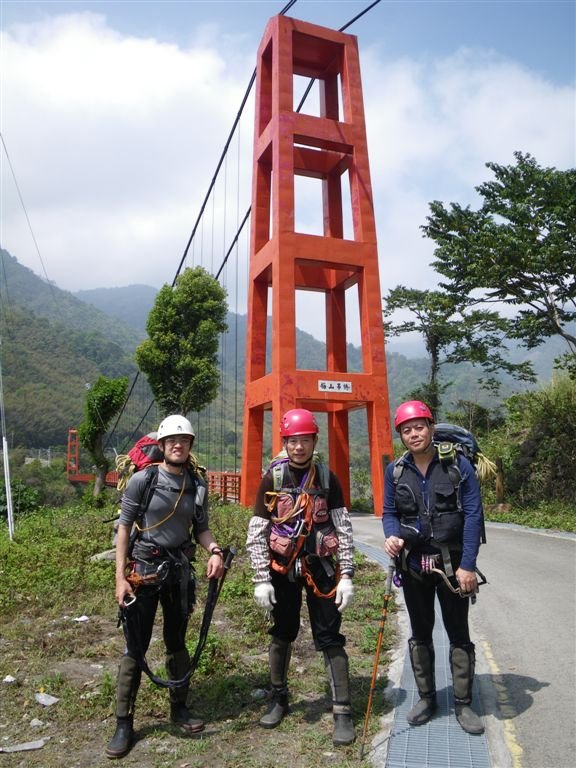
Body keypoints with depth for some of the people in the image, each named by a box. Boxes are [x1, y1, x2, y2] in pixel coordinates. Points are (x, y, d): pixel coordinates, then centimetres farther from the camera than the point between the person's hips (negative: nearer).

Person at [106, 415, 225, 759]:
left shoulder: (198, 485, -1)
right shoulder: (142, 480, -11)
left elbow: (201, 528, 7)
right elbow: (124, 527, -7)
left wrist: (215, 551, -13)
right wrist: (120, 577, -10)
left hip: (180, 570, 3)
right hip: (144, 569, -3)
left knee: (177, 642, 17)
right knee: (135, 648, 4)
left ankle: (180, 708, 35)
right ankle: (124, 723, 21)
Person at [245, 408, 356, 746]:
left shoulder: (327, 478, -3)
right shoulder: (272, 479, -4)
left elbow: (344, 529, -1)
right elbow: (257, 533, -3)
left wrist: (346, 575, -6)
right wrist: (262, 579, -7)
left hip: (321, 567, 0)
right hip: (283, 568, 1)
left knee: (330, 639, 2)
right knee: (282, 634, 15)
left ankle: (343, 711, 15)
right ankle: (279, 698, 35)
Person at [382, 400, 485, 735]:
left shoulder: (458, 465, -9)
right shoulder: (395, 471, -1)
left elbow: (473, 514, -10)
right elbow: (390, 513, 6)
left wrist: (467, 565, -14)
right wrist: (392, 536, -16)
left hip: (451, 563, -2)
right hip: (414, 564, 3)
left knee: (459, 634, 10)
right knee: (420, 633, 15)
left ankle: (463, 703, 27)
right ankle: (426, 698, 32)